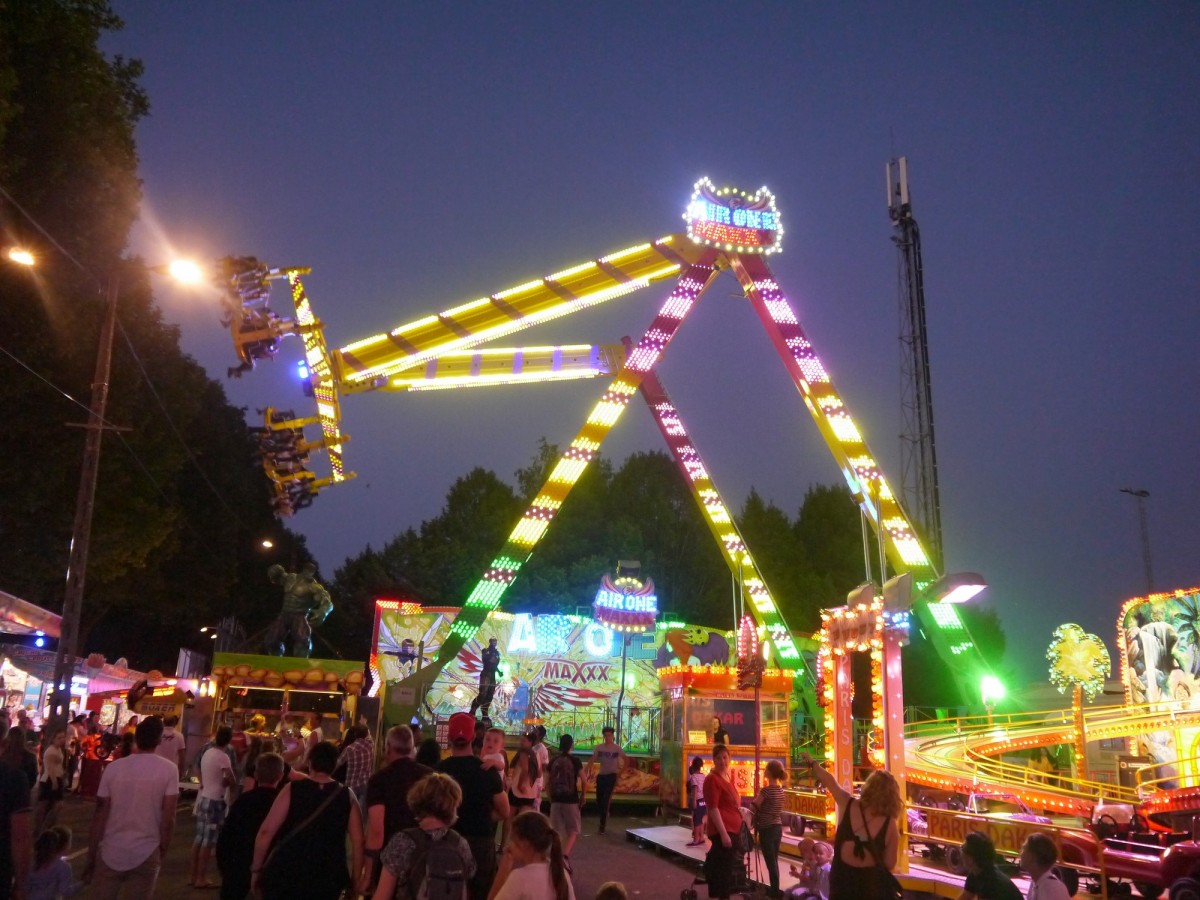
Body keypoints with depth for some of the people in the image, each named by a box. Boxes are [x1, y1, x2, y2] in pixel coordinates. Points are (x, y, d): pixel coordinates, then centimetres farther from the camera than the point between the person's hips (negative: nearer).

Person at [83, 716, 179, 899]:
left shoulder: (113, 768, -3)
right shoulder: (169, 770, -8)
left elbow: (100, 816, -2)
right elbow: (168, 819, -9)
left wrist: (90, 857, 6)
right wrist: (161, 853, 3)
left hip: (111, 854, 1)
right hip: (146, 854, -1)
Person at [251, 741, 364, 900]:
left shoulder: (292, 789, -6)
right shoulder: (346, 796, -1)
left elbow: (266, 832, -9)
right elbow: (358, 841, -2)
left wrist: (256, 869, 2)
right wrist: (356, 880, 7)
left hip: (285, 874, -1)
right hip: (327, 880, 1)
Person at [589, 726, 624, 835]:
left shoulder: (617, 748, -7)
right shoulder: (598, 747, -2)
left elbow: (626, 760, 3)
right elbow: (592, 761, -6)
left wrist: (620, 772, -3)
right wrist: (589, 772, -19)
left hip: (611, 776, -3)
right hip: (601, 775, 3)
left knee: (606, 800, -10)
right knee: (599, 800, 9)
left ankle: (602, 826, -3)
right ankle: (605, 814, 42)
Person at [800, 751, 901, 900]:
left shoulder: (848, 805, -10)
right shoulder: (889, 824, -13)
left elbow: (830, 780, 7)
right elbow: (889, 864, -8)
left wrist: (811, 763, 22)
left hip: (843, 880, 1)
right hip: (873, 883, -1)